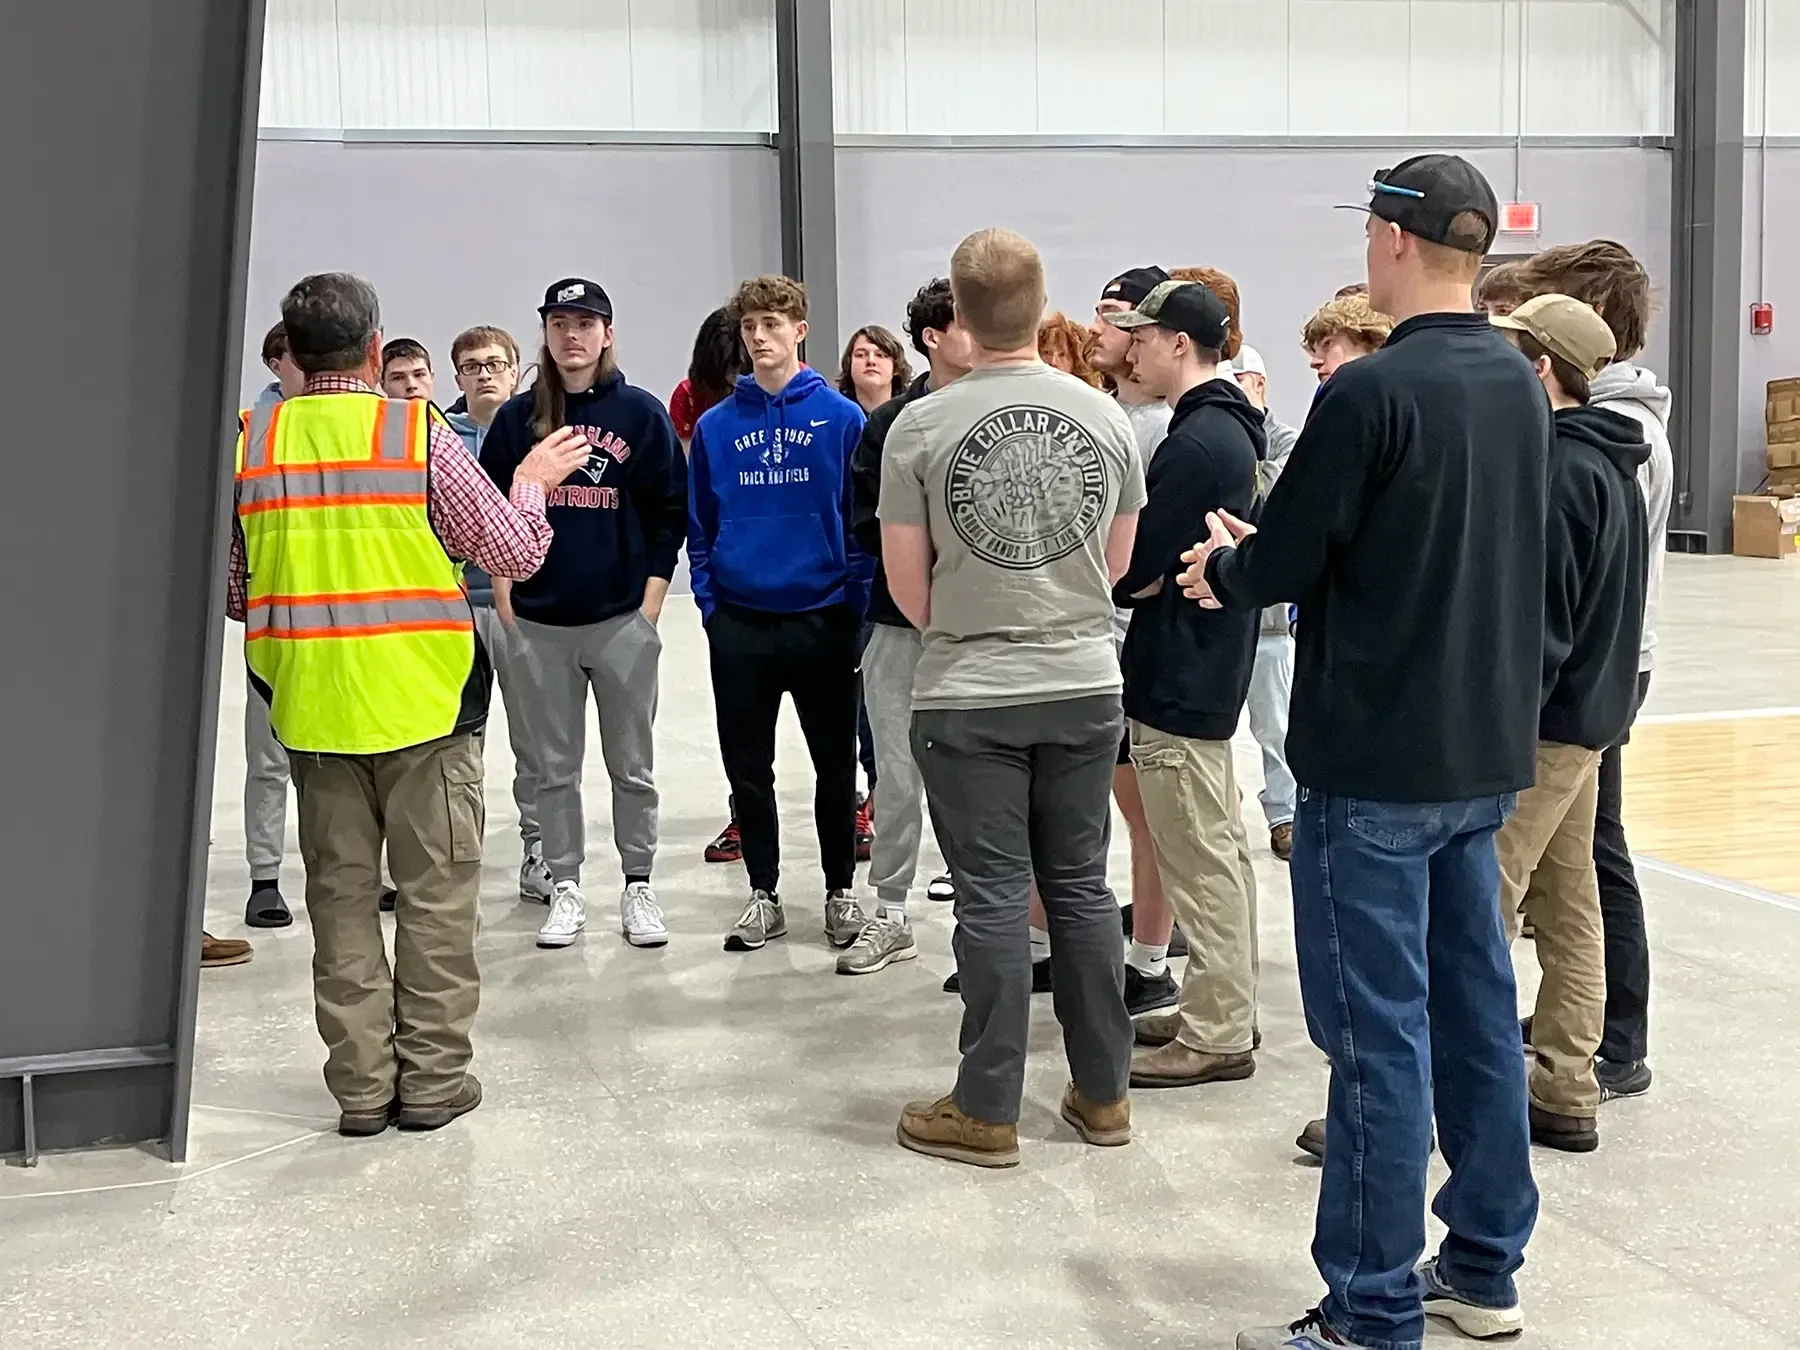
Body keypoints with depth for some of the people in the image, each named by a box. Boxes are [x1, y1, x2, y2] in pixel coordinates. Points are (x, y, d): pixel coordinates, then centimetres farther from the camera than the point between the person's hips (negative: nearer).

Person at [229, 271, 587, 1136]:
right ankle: (432, 1079, 11)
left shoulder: (249, 441, 1)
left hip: (308, 703, 3)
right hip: (421, 700, -3)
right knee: (436, 893, 7)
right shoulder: (419, 433, -8)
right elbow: (514, 553, -4)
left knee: (341, 894, 10)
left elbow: (230, 591, 7)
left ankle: (362, 1085, 14)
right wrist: (532, 481, 14)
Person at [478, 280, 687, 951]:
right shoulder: (518, 418, 5)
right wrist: (507, 598, 2)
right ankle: (566, 889, 17)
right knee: (554, 765, 8)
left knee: (631, 762, 6)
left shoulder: (641, 413, 1)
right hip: (539, 623, 2)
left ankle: (638, 886, 17)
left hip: (623, 618, -1)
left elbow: (670, 510, 2)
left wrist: (651, 601, -4)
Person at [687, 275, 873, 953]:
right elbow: (699, 526, 9)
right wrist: (709, 603, 1)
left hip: (824, 619, -2)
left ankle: (840, 891, 23)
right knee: (748, 767, 9)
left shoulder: (841, 419, -3)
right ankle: (764, 893, 22)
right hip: (739, 623, 2)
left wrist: (857, 601, -8)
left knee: (835, 764, 8)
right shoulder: (715, 426, 4)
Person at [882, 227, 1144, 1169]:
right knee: (1080, 886, 13)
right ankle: (1103, 1094, 23)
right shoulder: (1105, 417, -2)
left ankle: (987, 1112, 12)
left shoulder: (921, 427, -10)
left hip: (968, 699, -2)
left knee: (994, 898, 4)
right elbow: (1117, 562, 10)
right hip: (1084, 686, 3)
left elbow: (908, 585, -3)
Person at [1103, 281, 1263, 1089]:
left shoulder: (1195, 441, -19)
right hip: (1211, 669, 10)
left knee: (1200, 859, -4)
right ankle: (1226, 1008, 25)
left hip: (1178, 680, -10)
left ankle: (1216, 1037, 3)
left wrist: (1115, 582, -1)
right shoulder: (1230, 429, 12)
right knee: (1219, 848, 15)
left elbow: (1138, 569, -20)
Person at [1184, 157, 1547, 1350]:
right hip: (1486, 749, 8)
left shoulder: (1373, 391, -17)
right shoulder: (1520, 384, 9)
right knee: (1476, 1007, 14)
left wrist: (1227, 565, 9)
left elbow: (1285, 565, -14)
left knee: (1380, 1030, -2)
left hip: (1375, 759, -8)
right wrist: (1262, 558, 15)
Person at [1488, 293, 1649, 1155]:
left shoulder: (1557, 468, -17)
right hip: (1589, 712, 10)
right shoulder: (1609, 462, 14)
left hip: (1537, 725, -10)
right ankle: (1565, 1092, 19)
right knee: (1569, 910, 12)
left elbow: (1537, 621, -21)